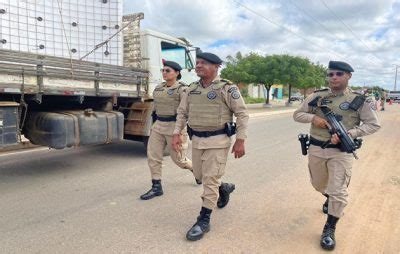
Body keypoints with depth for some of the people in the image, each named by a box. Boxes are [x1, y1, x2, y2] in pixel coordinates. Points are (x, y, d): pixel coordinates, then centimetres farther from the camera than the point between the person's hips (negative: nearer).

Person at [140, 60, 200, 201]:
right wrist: (154, 126, 18)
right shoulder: (158, 88, 10)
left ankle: (195, 169, 36)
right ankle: (156, 188, 10)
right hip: (158, 126, 7)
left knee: (178, 158, 6)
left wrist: (181, 131, -22)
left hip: (175, 126, -6)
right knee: (153, 156, 0)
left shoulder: (182, 89, -12)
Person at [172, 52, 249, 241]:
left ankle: (204, 221, 8)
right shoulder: (192, 89, 7)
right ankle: (224, 188, 46)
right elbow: (182, 113, 13)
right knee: (200, 175, 18)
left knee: (210, 179, -4)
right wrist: (176, 134, 3)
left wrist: (240, 140, -13)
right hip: (197, 140, 7)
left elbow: (242, 114, -8)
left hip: (218, 141, -6)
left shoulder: (227, 88, -9)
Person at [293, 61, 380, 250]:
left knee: (338, 192, -4)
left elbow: (373, 125, -3)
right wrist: (313, 118, -16)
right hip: (316, 149, 3)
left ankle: (329, 230, 13)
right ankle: (329, 198, 56)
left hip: (341, 152, -3)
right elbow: (297, 114, 5)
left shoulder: (359, 100, -6)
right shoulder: (316, 96, 1)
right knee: (318, 184, 21)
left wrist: (348, 133, -18)